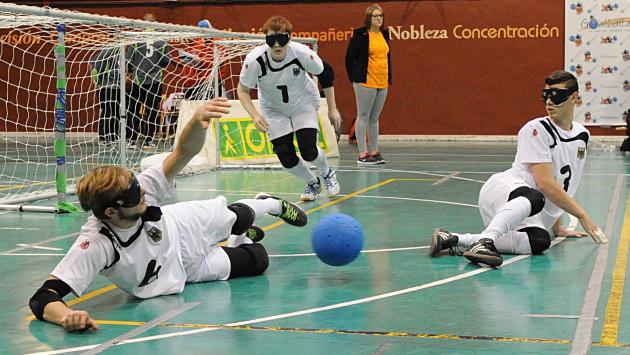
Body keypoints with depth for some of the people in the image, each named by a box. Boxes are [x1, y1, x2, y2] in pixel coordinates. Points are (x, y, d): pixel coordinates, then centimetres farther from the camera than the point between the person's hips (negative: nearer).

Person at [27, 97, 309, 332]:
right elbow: (42, 298, -49)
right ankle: (240, 239, 51)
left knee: (239, 217, 25)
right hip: (179, 272, -2)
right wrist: (66, 316, -71)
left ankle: (271, 204, 65)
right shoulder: (96, 245, -45)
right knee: (258, 260, 11)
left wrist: (197, 121, -62)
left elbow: (184, 152, -40)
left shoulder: (141, 189, -35)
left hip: (183, 227, 2)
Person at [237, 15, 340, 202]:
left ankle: (328, 174, 20)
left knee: (308, 151, -16)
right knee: (286, 158, -7)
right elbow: (242, 90, -14)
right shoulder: (254, 60, -30)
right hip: (274, 109, 1)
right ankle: (313, 183, 24)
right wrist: (255, 115, -30)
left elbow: (325, 74, -9)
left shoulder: (302, 53, -29)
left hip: (304, 103, -1)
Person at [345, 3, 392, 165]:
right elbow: (349, 57, -5)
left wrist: (389, 78, 17)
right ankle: (363, 154, 0)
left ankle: (374, 152, 18)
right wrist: (355, 78, -2)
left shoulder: (384, 34, 12)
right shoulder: (360, 35, -8)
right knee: (363, 117, -2)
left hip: (382, 83, 7)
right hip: (366, 83, -7)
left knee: (374, 118, 13)